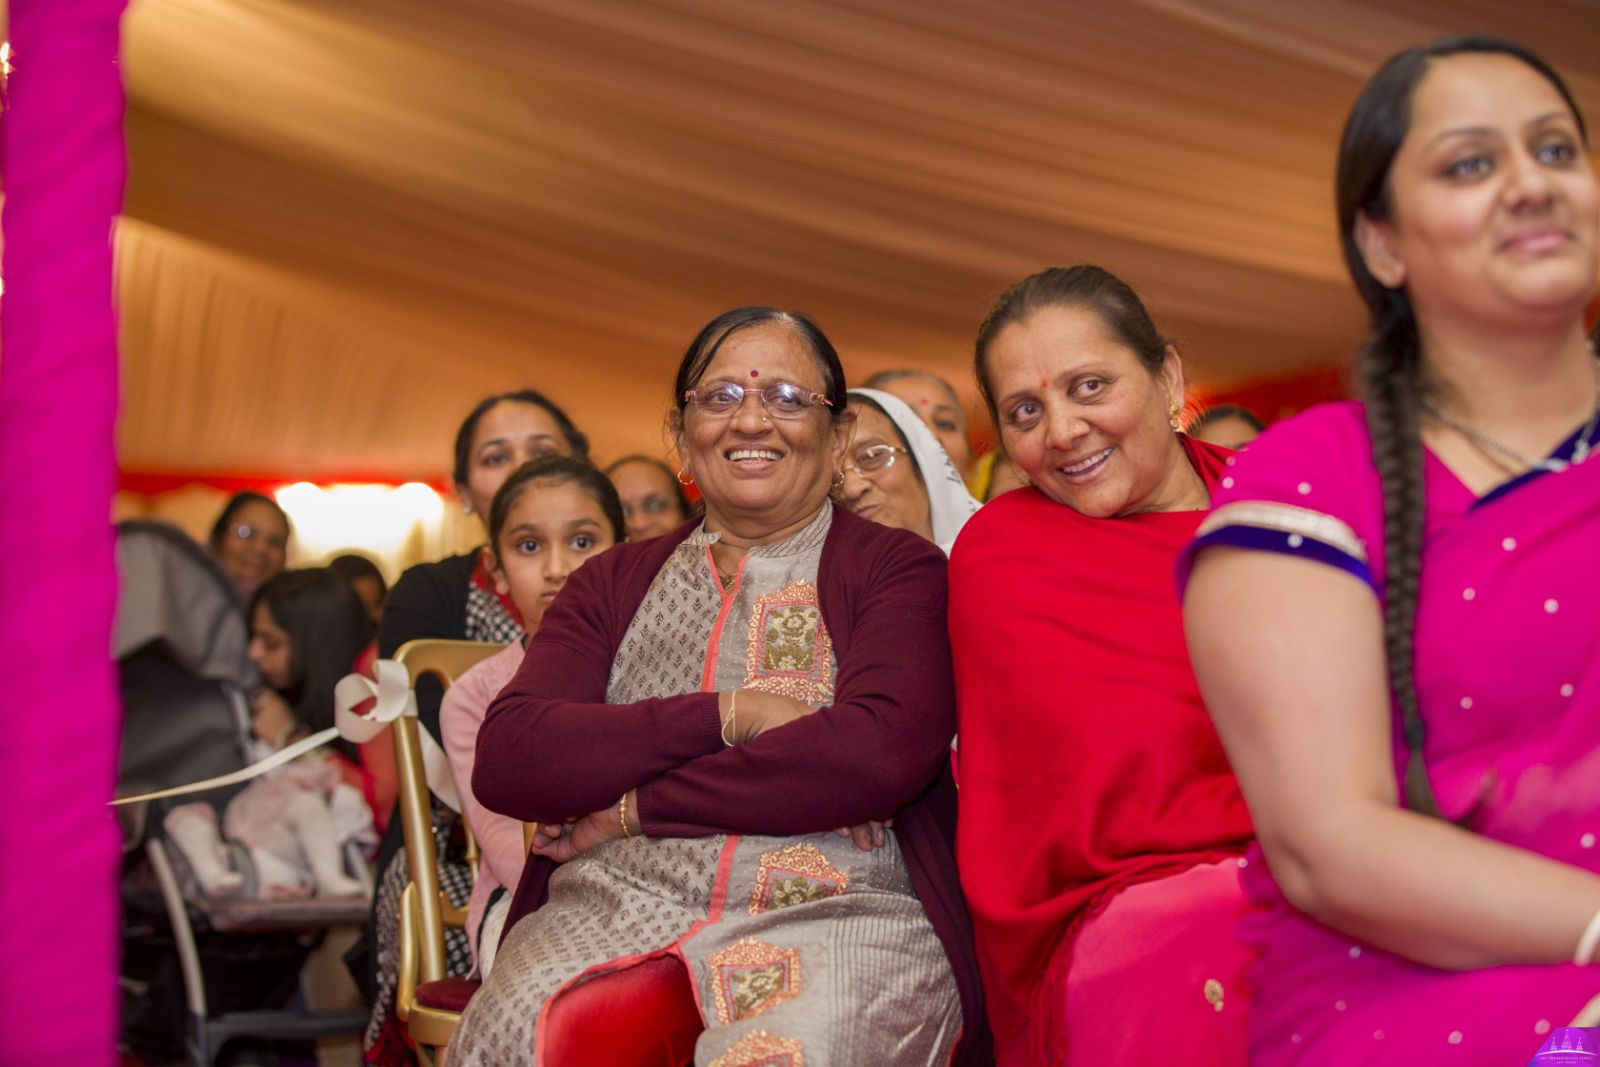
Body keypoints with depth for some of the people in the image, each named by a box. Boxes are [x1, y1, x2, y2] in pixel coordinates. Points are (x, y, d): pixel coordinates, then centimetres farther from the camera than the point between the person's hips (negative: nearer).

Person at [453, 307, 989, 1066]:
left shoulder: (897, 569, 10)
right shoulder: (612, 584, 19)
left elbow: (883, 752, -9)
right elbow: (506, 760, 3)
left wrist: (634, 809, -5)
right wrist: (730, 715, -7)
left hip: (837, 914, -2)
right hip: (617, 908, 3)